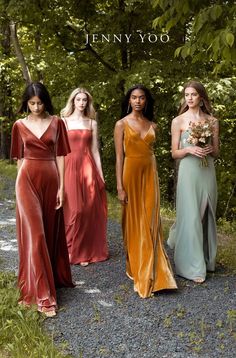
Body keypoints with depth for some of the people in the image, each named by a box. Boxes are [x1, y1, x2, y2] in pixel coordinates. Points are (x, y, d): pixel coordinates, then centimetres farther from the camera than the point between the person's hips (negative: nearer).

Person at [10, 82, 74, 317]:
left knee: (51, 232, 10)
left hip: (50, 180, 1)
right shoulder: (19, 125, 5)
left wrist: (61, 186, -1)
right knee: (34, 234, -6)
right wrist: (24, 182, 8)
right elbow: (19, 158, 9)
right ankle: (42, 295, -4)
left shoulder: (56, 123, 5)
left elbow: (59, 155, 3)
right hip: (28, 181, -1)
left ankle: (52, 277, 30)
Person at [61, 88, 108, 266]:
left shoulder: (92, 123, 11)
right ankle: (70, 251, 13)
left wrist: (100, 174, 5)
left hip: (88, 168, 3)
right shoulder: (64, 121, 3)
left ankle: (86, 252, 17)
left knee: (89, 210, 3)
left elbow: (95, 150, 10)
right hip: (70, 167, -2)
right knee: (73, 210, -3)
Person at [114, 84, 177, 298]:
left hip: (150, 174, 3)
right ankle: (135, 268, 22)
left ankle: (149, 274, 13)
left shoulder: (152, 126, 10)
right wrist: (120, 186, -11)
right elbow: (119, 157, -6)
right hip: (131, 174, -3)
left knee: (150, 223, 3)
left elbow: (151, 151, 14)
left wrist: (154, 178, 10)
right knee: (133, 223, 6)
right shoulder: (122, 124, -1)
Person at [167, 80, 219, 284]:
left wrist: (210, 149, -10)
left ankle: (206, 258, 29)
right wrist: (189, 149, -17)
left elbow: (216, 152, 12)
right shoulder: (178, 121, 0)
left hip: (208, 171, 3)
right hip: (189, 171, -3)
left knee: (206, 215, 10)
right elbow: (175, 153, 1)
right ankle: (193, 267, 5)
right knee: (191, 216, -4)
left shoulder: (212, 121, 7)